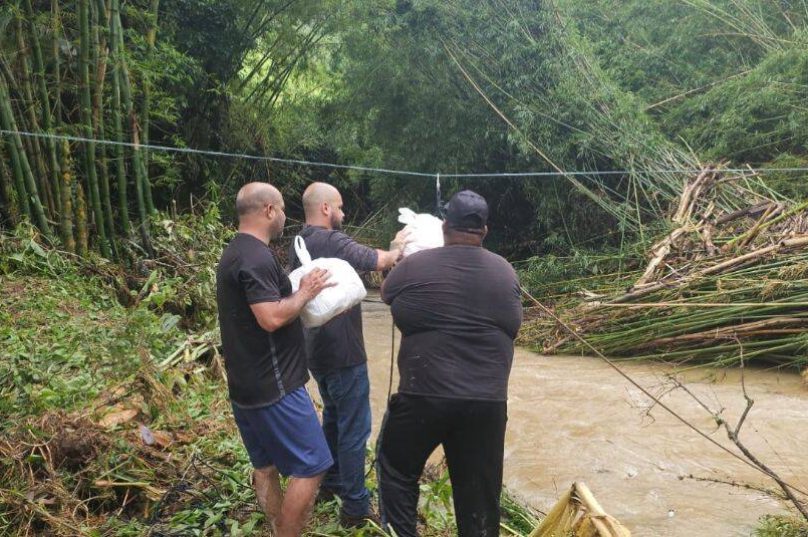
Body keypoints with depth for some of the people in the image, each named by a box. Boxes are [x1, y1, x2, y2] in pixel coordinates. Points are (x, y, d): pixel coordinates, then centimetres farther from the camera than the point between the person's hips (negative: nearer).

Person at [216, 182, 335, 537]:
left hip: (247, 385, 11)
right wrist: (305, 292, -12)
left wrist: (298, 291, 12)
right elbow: (272, 318, -27)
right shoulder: (257, 258, -20)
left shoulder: (235, 253, 14)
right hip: (273, 387, -10)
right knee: (310, 467, -2)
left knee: (266, 466, 17)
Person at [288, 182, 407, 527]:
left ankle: (330, 483, 37)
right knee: (354, 428, -1)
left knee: (333, 418, 24)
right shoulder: (331, 241, -21)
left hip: (317, 351, 10)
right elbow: (379, 260, -21)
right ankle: (356, 507, 8)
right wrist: (397, 249, -2)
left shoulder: (300, 245, 10)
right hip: (343, 352, -10)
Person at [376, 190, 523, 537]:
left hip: (425, 395, -2)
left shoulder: (414, 266, -5)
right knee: (480, 491, 14)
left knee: (397, 470, 21)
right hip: (488, 401, 3)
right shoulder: (505, 272, 4)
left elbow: (386, 293, 15)